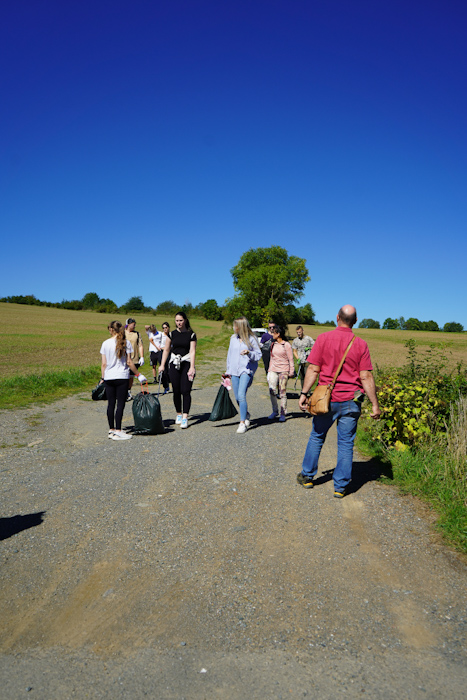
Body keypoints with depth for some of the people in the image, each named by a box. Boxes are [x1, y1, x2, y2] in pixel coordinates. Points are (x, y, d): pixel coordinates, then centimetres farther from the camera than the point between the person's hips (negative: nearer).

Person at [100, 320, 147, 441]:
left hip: (108, 378, 3)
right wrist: (138, 374, 3)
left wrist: (103, 378, 13)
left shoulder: (105, 343, 3)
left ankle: (111, 430, 17)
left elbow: (103, 364, 4)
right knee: (120, 404, 0)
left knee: (111, 404, 10)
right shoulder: (126, 343, -4)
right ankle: (118, 431, -1)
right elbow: (129, 362, -6)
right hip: (122, 377, -3)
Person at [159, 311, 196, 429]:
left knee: (185, 391, -9)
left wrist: (192, 367, -13)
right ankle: (179, 414, 22)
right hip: (174, 364, 3)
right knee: (176, 391, 6)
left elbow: (192, 351, -5)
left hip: (187, 364, -2)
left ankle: (185, 417, -8)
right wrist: (162, 365, 8)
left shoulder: (191, 334, 1)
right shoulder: (172, 334, 8)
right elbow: (166, 350, 13)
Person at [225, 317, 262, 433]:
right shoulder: (233, 338, 10)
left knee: (241, 395, -19)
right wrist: (228, 370, 22)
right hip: (234, 371, 5)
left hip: (246, 370, -5)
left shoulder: (252, 339, -4)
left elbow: (258, 355, 0)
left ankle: (243, 423, -11)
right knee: (237, 397, 7)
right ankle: (246, 415, 34)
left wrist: (249, 353, -20)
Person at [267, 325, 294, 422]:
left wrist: (291, 372, -4)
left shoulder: (286, 345, -4)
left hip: (283, 370, -5)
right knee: (271, 390, -6)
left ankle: (283, 413, 8)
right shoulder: (273, 344, 14)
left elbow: (290, 359, -2)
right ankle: (275, 411, 9)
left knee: (282, 392, -2)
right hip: (273, 370, 5)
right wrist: (269, 369, 19)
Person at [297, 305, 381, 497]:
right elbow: (366, 377, -5)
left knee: (317, 437, 17)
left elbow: (313, 369, -8)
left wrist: (304, 393, -2)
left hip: (326, 399, 0)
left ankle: (307, 476, 29)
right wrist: (375, 405, 0)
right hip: (350, 402, 0)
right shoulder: (360, 344, -4)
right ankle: (340, 486, 16)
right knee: (346, 444, 9)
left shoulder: (323, 338, -6)